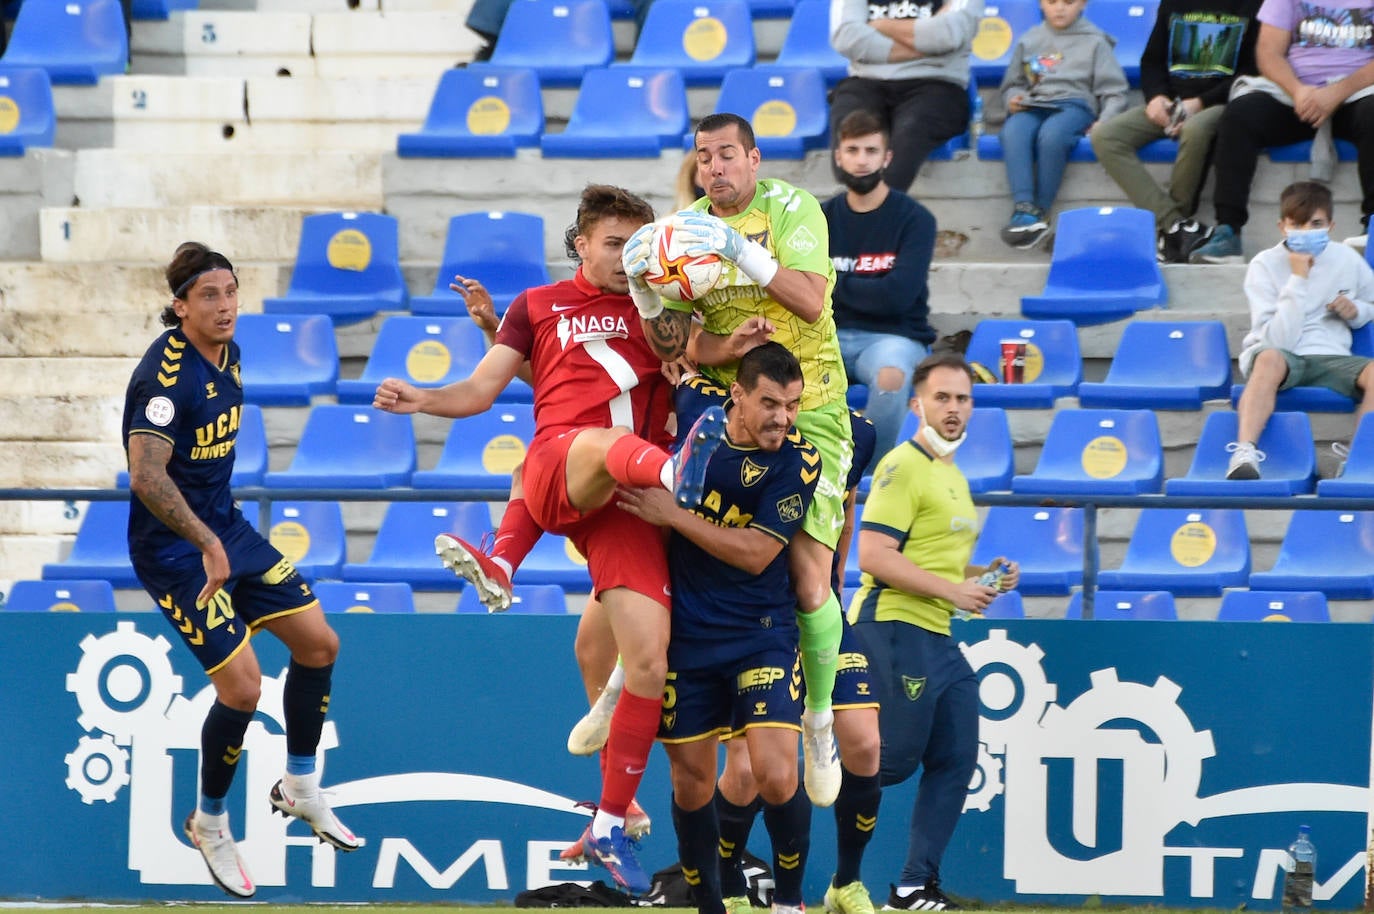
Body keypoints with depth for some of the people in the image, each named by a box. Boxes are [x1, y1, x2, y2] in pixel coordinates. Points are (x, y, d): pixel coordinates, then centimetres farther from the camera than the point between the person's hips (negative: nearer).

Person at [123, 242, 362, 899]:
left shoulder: (226, 354, 4)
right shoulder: (166, 372, -24)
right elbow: (146, 476, -34)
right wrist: (206, 543, -39)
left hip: (224, 528, 9)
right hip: (173, 549, -9)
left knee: (318, 645, 11)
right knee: (242, 686, -14)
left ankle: (300, 790, 30)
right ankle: (209, 824, 9)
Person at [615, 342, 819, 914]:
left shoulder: (799, 461, -12)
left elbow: (756, 552, -17)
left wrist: (672, 515, -18)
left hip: (763, 633, -3)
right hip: (686, 630, 3)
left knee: (776, 775, -15)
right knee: (691, 781, 6)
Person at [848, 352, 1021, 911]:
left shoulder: (954, 476, 20)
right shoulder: (904, 467, -10)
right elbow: (874, 556, -20)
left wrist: (980, 576, 14)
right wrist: (952, 591, -18)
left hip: (938, 637, 9)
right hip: (893, 628, -9)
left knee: (955, 760, 5)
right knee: (894, 761, -11)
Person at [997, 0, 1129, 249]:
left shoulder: (1094, 42, 14)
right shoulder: (1028, 42, 23)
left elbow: (1113, 91, 9)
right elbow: (1012, 84, 25)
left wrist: (1105, 122, -9)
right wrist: (1013, 99, 1)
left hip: (1074, 105, -3)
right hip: (1033, 106, 3)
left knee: (1051, 135, -39)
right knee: (1013, 132, -35)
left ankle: (1041, 212, -30)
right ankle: (1023, 207, -45)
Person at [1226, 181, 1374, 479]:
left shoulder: (1347, 260, 6)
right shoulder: (1265, 265, -4)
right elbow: (1278, 340, -14)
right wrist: (1298, 279, -17)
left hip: (1331, 358, 3)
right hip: (1280, 357, -3)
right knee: (1271, 359, -41)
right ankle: (1244, 453, -53)